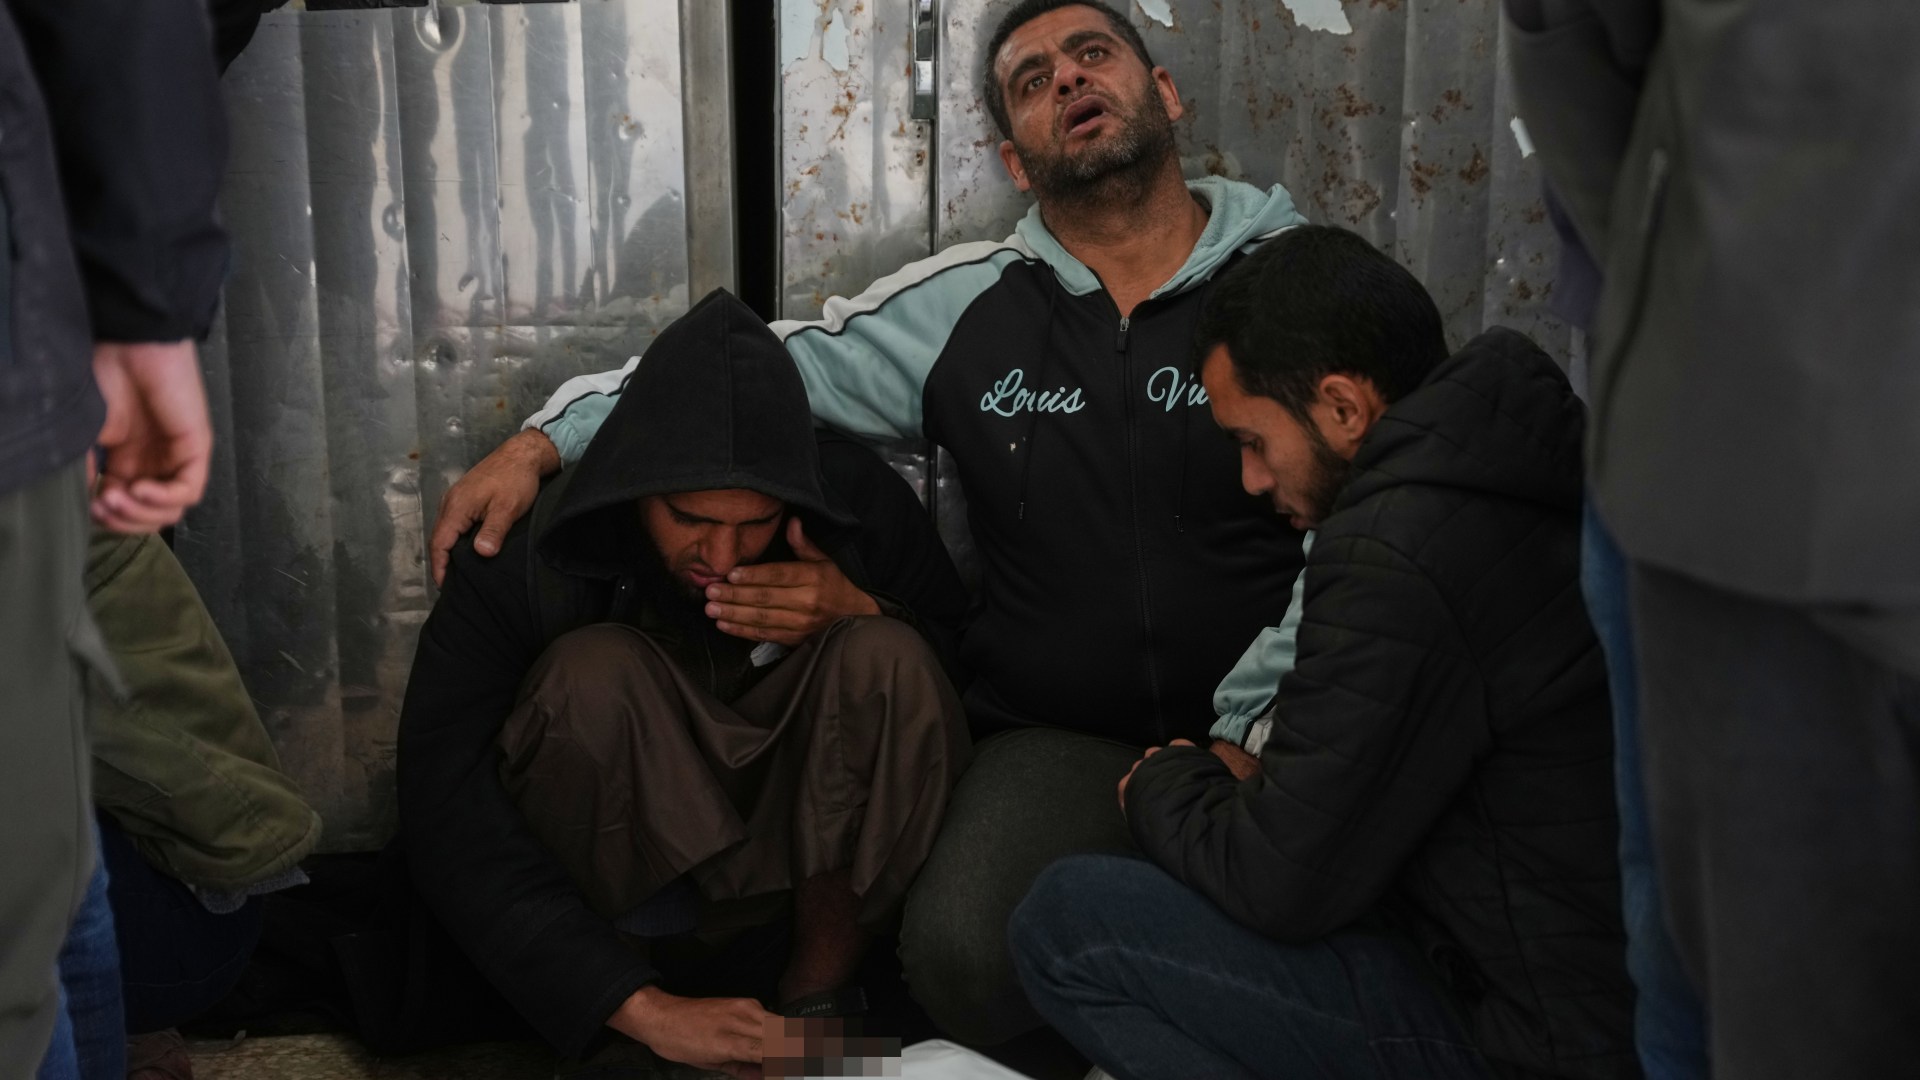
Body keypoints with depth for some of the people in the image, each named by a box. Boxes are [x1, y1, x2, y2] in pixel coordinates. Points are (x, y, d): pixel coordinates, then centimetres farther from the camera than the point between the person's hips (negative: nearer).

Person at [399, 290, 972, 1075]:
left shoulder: (856, 500, -16)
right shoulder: (521, 561, -22)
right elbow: (452, 825, -26)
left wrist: (865, 616, -24)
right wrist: (642, 1009, -33)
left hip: (817, 852, 2)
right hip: (624, 881, -2)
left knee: (886, 659, -26)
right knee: (593, 673, -30)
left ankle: (819, 990, -13)